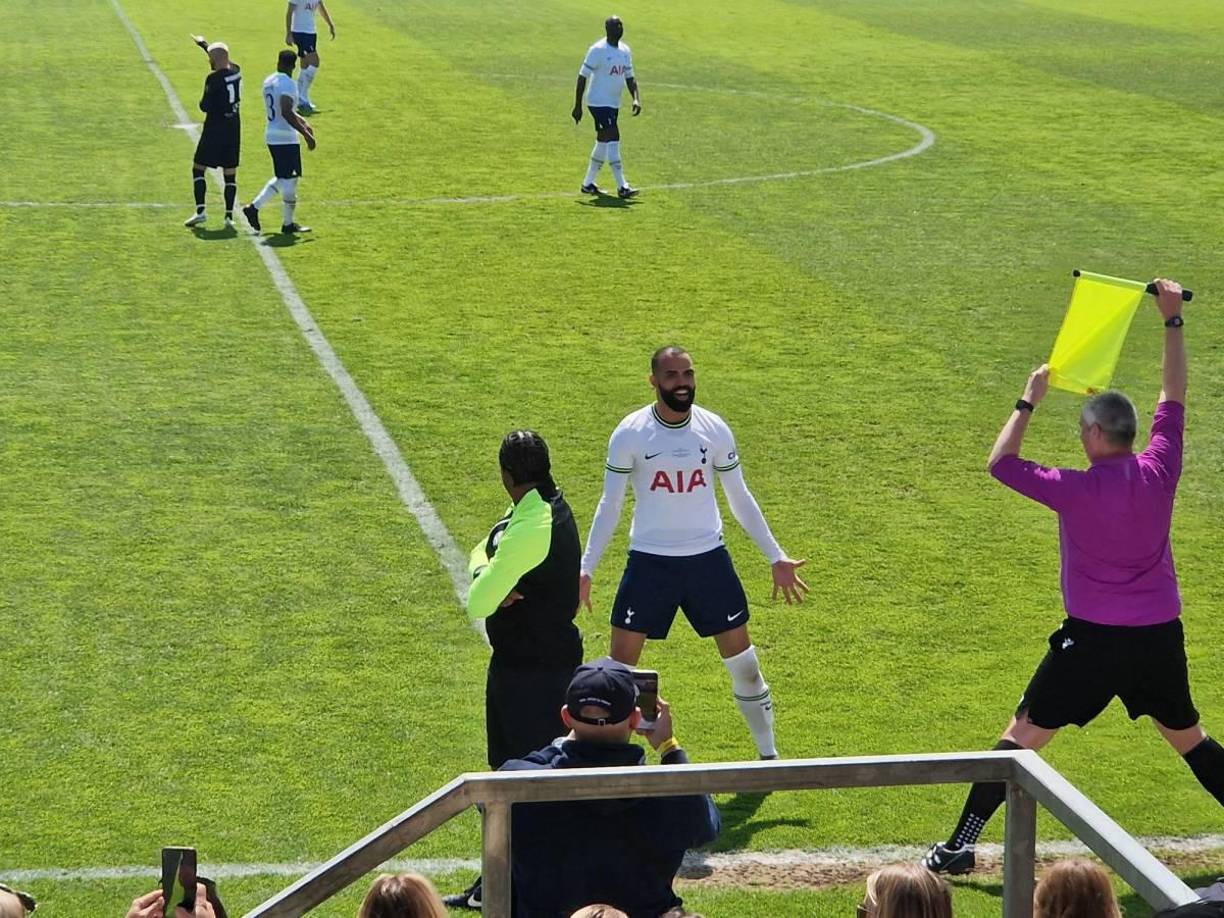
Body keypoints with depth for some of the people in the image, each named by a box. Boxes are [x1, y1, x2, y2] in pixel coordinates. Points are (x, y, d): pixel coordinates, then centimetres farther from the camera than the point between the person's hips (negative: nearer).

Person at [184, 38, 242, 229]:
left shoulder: (214, 79, -17)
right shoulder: (236, 72, 3)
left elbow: (205, 106, -17)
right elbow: (223, 59, 24)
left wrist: (203, 101, 7)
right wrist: (204, 44, 38)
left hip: (215, 128, -6)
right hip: (234, 127, 6)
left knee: (198, 168, 6)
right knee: (230, 173, 9)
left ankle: (200, 211, -4)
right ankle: (229, 215, 5)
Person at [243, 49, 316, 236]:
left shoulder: (269, 82, 11)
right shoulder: (287, 83, -16)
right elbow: (286, 113, -26)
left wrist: (303, 123, 26)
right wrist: (306, 134, -24)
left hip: (272, 136, 9)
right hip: (286, 138, -9)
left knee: (282, 178, 19)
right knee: (290, 179, 1)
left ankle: (254, 208, 15)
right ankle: (288, 224, 7)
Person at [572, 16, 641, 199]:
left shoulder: (625, 51, 9)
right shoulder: (597, 50, -14)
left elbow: (629, 77, 14)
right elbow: (582, 77, -12)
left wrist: (636, 99, -3)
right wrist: (577, 106, -15)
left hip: (614, 104, 8)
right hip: (599, 102, -8)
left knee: (603, 142, 13)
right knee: (613, 138, -15)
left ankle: (588, 184, 24)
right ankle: (622, 187, -16)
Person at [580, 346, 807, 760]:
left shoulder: (714, 429, -2)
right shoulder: (630, 434, -9)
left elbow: (740, 498, 7)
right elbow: (609, 505, -3)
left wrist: (776, 558, 7)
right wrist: (585, 570, -8)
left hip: (709, 558, 2)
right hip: (649, 560, -2)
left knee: (742, 658, 6)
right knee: (621, 663, -2)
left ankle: (769, 755, 22)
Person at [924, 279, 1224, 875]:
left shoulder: (1077, 490, -16)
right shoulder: (1159, 473, -5)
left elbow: (1000, 463, -5)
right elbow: (1173, 398, 9)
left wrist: (1029, 400, 2)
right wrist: (1173, 321, 15)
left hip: (1094, 638, -4)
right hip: (1160, 635, 4)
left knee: (1024, 735, 3)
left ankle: (960, 846, 2)